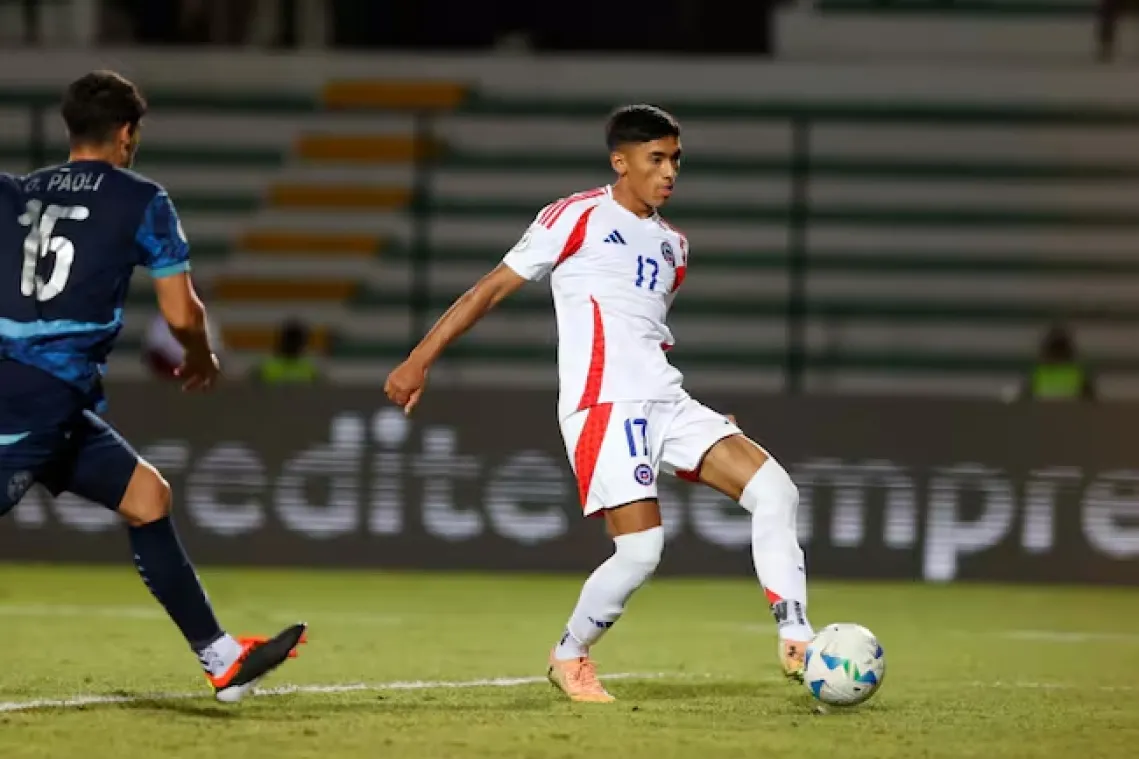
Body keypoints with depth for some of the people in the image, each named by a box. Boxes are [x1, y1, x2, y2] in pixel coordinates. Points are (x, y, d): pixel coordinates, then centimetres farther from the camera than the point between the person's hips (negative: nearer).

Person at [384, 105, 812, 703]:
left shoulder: (672, 245, 21)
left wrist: (706, 421, 25)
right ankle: (569, 657, 10)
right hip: (603, 403, -7)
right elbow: (492, 288, 2)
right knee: (641, 551, -16)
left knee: (774, 490, -9)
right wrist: (419, 361, -2)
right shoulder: (578, 217, 1)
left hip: (665, 402, 7)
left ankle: (797, 646, -8)